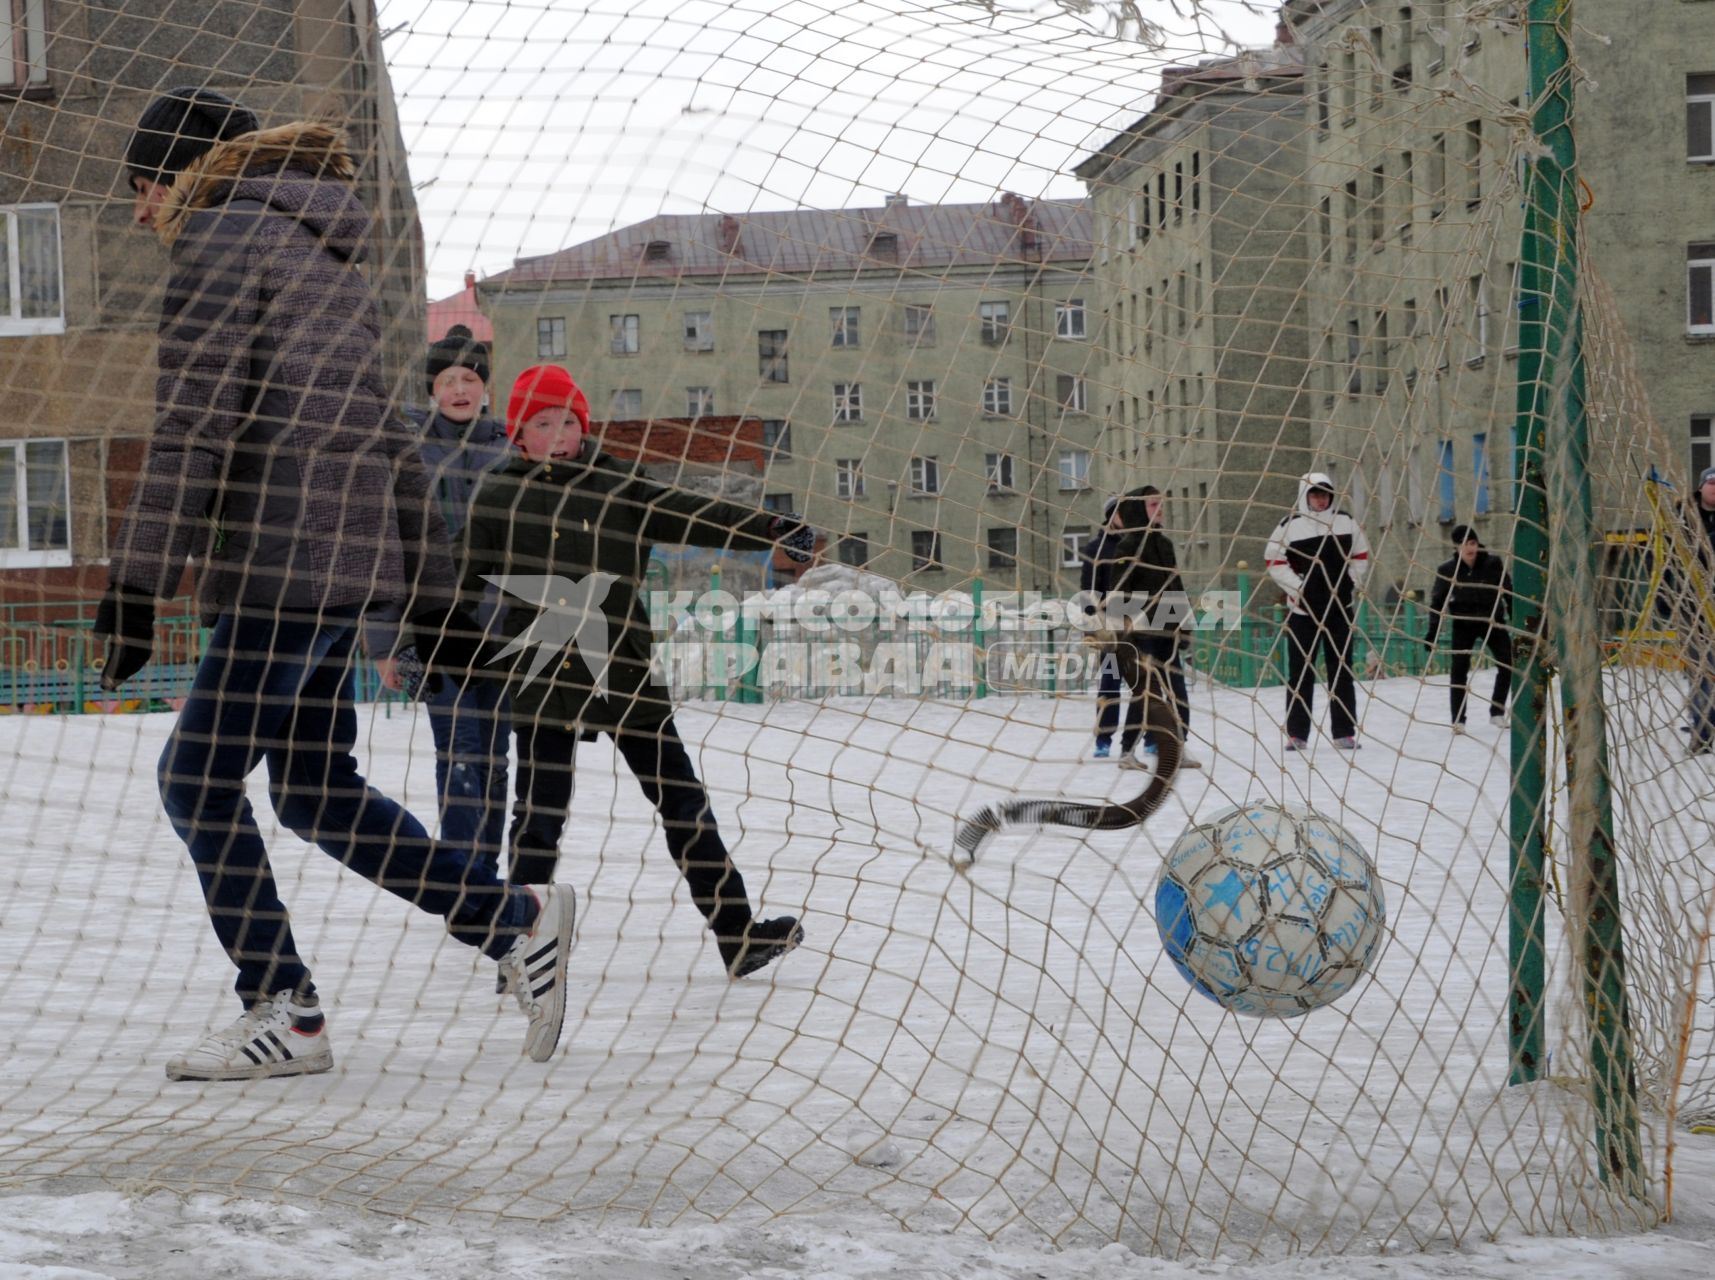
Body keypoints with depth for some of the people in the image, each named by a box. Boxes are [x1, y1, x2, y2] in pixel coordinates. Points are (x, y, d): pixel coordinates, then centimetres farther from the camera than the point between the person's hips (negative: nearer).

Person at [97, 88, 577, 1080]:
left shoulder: (223, 238, -3)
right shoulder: (330, 258, 24)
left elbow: (192, 427, -14)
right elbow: (389, 443, 23)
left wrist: (139, 582, -16)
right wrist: (429, 591, 24)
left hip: (278, 566, -9)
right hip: (350, 561, 9)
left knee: (200, 777, -2)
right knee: (316, 789, 13)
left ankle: (286, 1015, 0)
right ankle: (516, 922, 13)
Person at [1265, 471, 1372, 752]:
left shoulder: (1346, 522, 6)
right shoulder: (1290, 525, -5)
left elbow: (1361, 555, 16)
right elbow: (1274, 561, -4)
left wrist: (1353, 583, 6)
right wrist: (1296, 587, -11)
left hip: (1338, 607, 3)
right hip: (1303, 609, -3)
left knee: (1341, 669, 5)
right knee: (1301, 670, 0)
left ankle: (1345, 733, 9)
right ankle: (1296, 734, 4)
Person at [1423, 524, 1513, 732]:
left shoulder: (1493, 564, -8)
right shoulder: (1448, 570, -8)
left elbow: (1508, 592, 1)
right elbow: (1437, 601, -1)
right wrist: (1432, 631, -7)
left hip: (1492, 621, 1)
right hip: (1463, 623, -1)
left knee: (1508, 663, -3)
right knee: (1459, 670, -9)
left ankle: (1497, 712, 13)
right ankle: (1458, 720, -3)